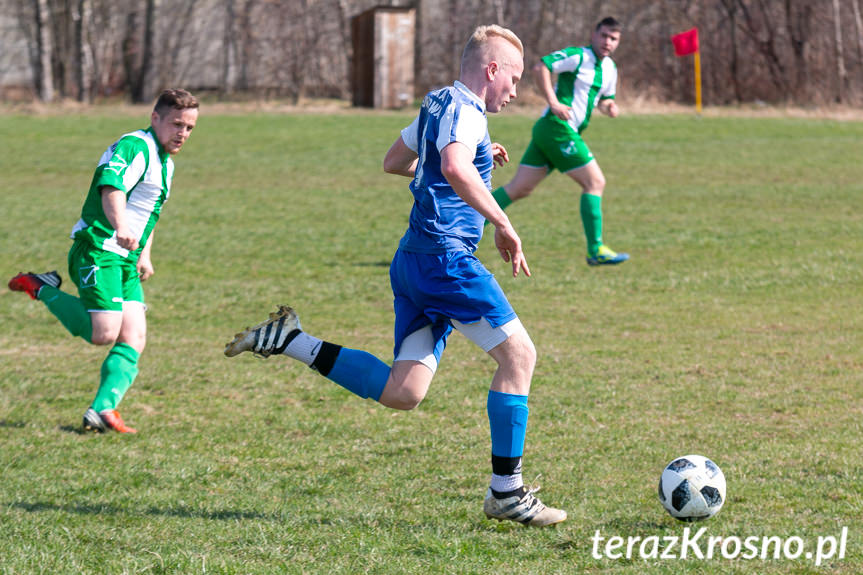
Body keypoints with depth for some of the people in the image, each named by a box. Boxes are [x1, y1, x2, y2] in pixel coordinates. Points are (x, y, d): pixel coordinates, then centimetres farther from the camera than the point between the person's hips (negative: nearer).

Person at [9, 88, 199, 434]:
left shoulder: (166, 163, 21)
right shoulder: (135, 147, -12)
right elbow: (111, 186, -30)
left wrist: (144, 255, 24)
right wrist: (121, 227, -48)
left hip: (125, 261, 9)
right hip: (98, 251, -9)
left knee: (134, 338, -5)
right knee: (104, 333, -19)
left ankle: (103, 409, -8)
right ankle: (43, 290, 0)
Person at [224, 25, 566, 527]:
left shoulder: (439, 103, 21)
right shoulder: (463, 108, -10)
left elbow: (393, 161, 35)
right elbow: (455, 169, -30)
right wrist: (504, 226, -26)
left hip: (414, 260, 10)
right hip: (444, 255, -10)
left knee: (402, 392, 3)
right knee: (519, 353, -7)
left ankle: (288, 341, 4)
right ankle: (506, 492, -6)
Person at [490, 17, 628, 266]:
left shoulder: (609, 69, 18)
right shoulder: (578, 56, -10)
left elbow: (603, 99, 30)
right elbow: (540, 67, -16)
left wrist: (609, 106, 6)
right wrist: (553, 102, -23)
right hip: (558, 128, -9)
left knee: (519, 189, 6)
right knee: (595, 182, -8)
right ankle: (596, 250, -6)